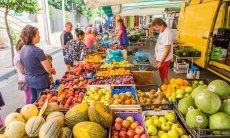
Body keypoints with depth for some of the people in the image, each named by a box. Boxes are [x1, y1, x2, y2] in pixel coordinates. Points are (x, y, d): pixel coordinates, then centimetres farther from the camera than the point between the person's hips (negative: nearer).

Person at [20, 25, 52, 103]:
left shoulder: (22, 49, 2)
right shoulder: (38, 51, -23)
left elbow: (24, 66, 13)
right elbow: (48, 69, -20)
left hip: (29, 79, 8)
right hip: (40, 81, -8)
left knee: (34, 100, 23)